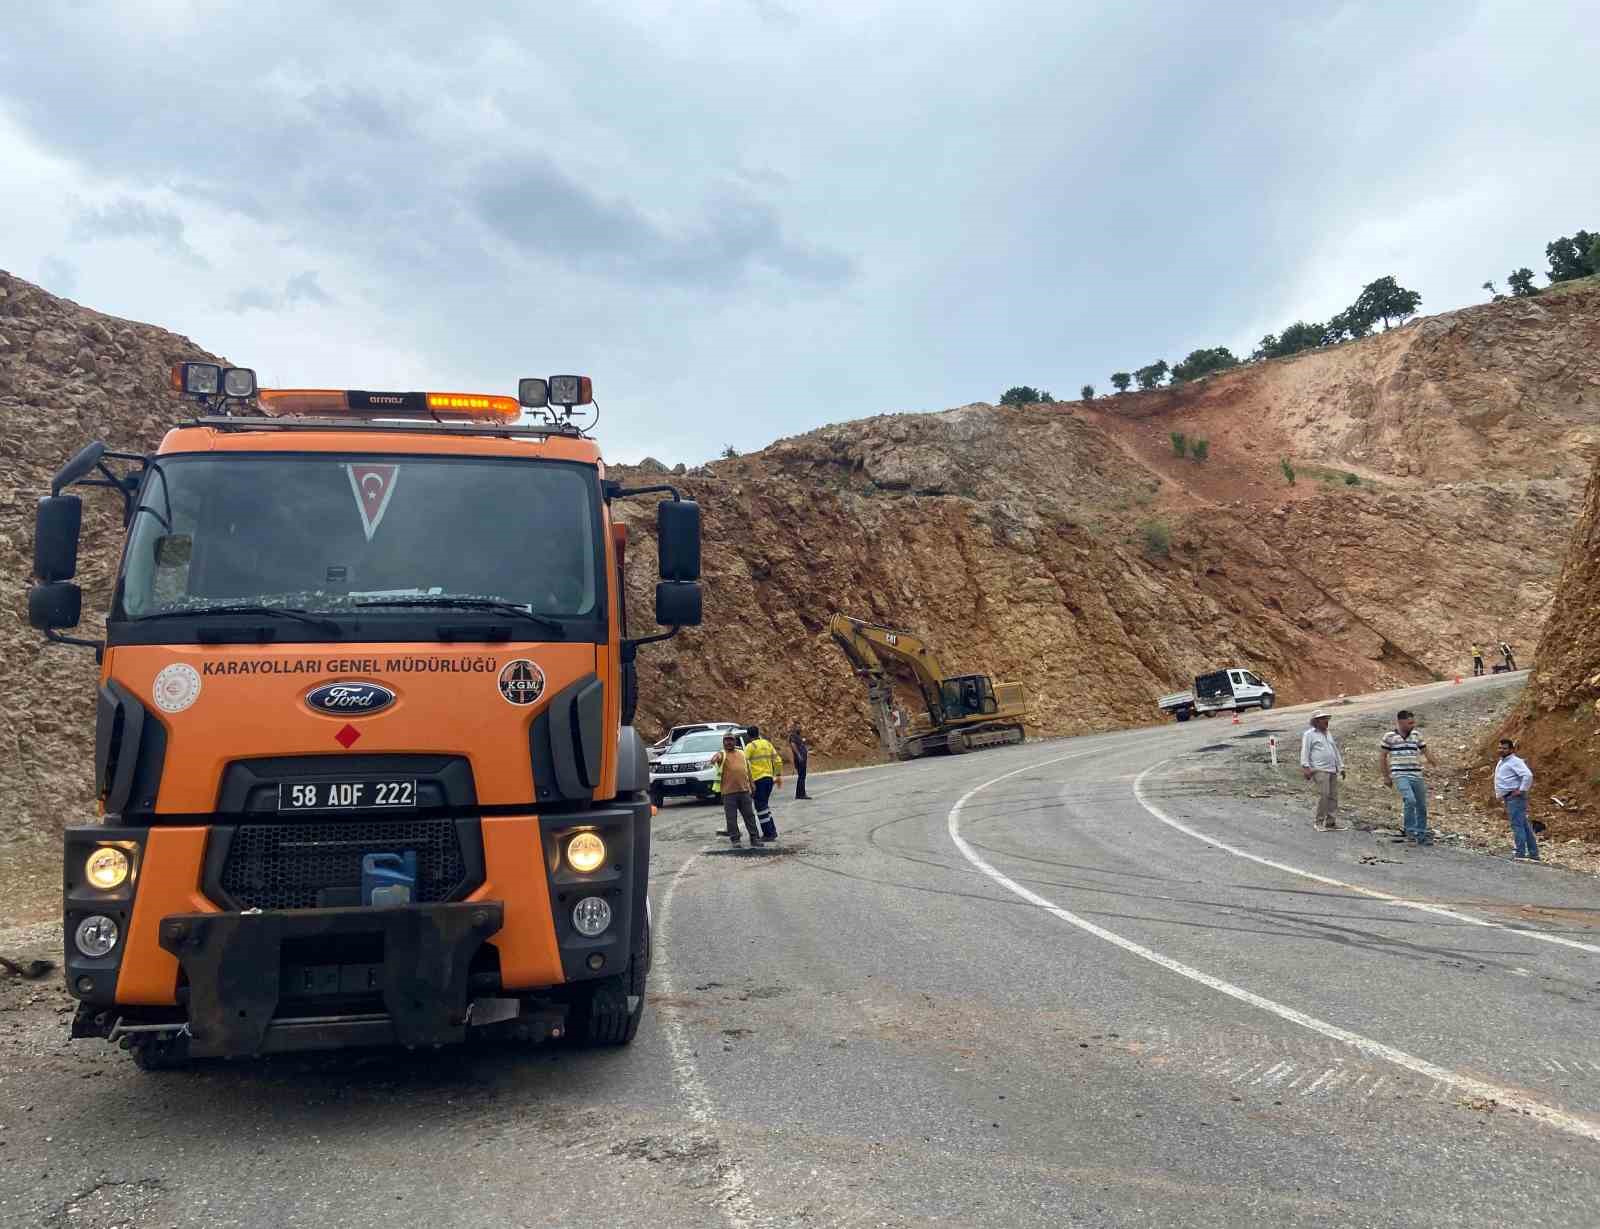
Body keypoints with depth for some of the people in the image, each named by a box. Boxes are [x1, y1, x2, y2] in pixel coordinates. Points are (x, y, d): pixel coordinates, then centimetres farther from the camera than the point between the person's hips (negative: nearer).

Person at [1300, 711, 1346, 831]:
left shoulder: (1328, 734, 23)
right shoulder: (1309, 735, 0)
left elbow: (1335, 751, 28)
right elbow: (1304, 752, -7)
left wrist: (1341, 767, 24)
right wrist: (1306, 768, -15)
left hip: (1332, 770, 7)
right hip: (1320, 770, -7)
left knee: (1333, 796, 4)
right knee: (1323, 795, -16)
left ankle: (1330, 822, 10)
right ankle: (1319, 822, -7)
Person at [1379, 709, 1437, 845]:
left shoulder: (1417, 735, 9)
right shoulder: (1389, 737, -2)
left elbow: (1426, 752, 16)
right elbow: (1382, 757, 3)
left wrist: (1436, 766, 2)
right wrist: (1386, 776, 3)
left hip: (1417, 776, 5)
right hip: (1400, 776, -5)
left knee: (1422, 806, 9)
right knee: (1410, 800, -25)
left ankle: (1421, 835, 23)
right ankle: (1410, 831, -14)